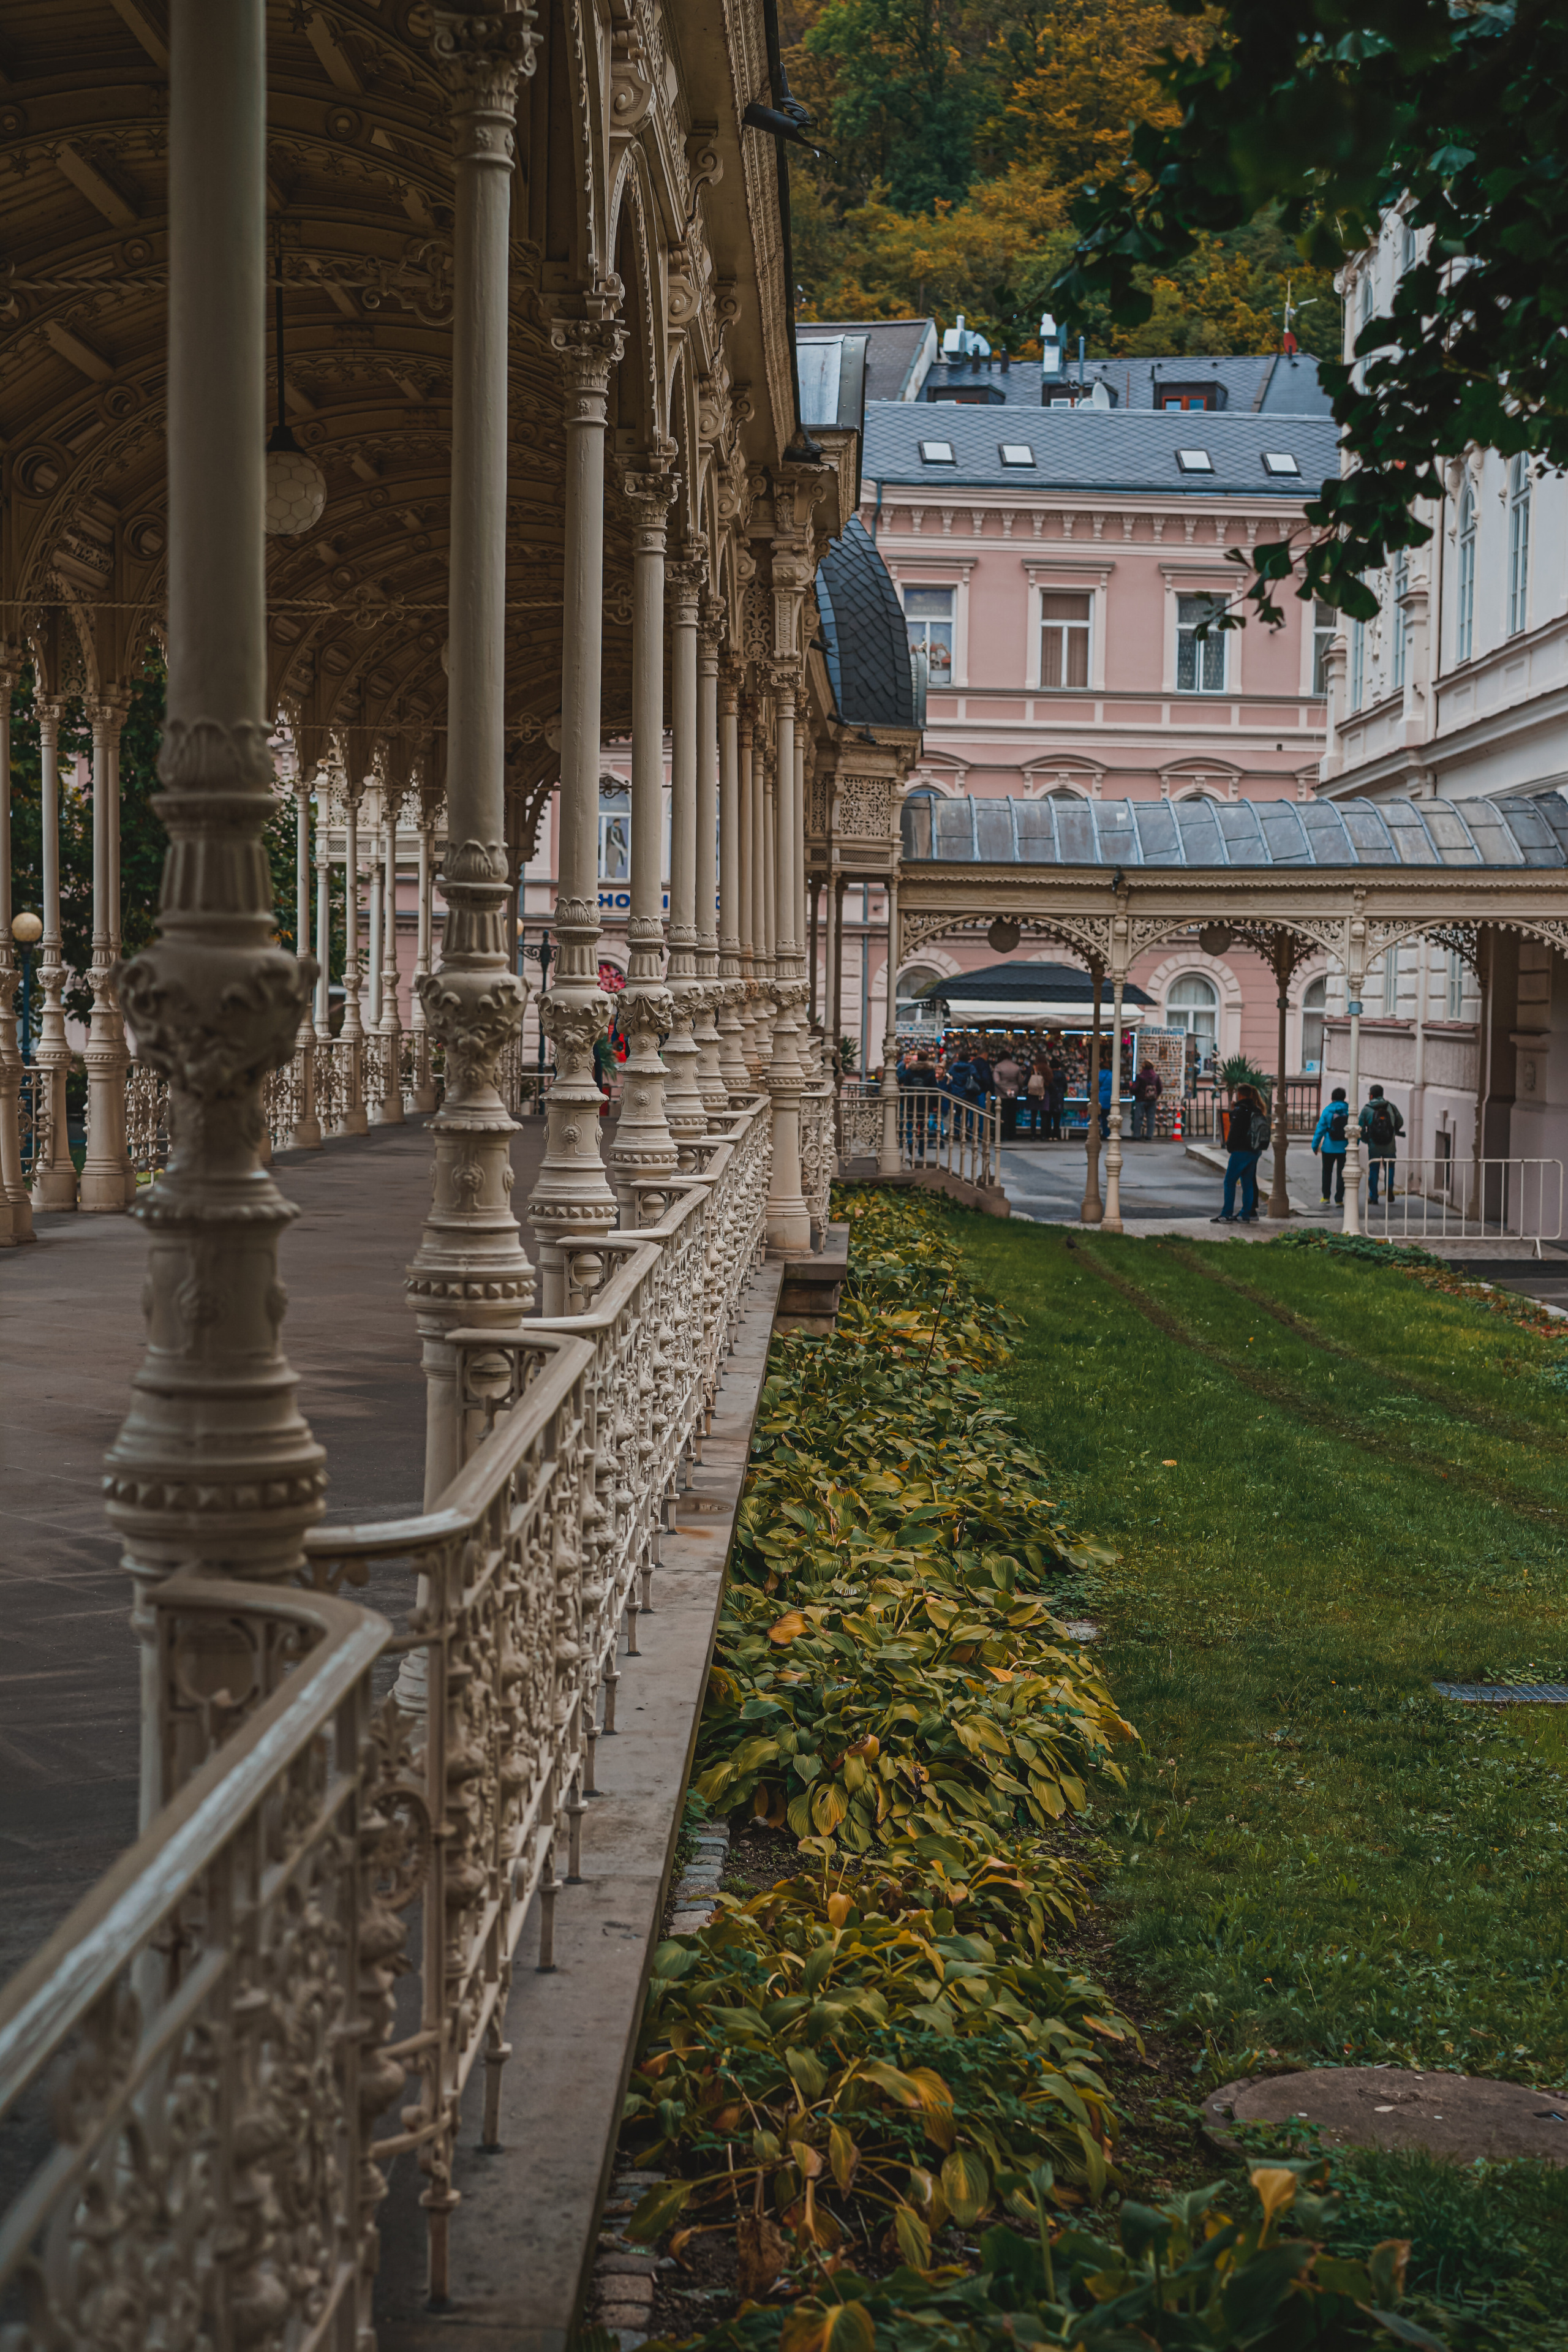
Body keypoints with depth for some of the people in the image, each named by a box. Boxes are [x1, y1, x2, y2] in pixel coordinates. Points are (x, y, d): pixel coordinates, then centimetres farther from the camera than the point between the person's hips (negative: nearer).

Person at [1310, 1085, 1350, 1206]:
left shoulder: (1327, 1110, -6)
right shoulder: (1349, 1110, -3)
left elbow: (1320, 1128, -6)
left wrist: (1315, 1145, 0)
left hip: (1329, 1148, -1)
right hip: (1344, 1148, 1)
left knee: (1327, 1172, 15)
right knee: (1341, 1174, 6)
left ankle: (1326, 1197, 17)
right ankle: (1339, 1199, 4)